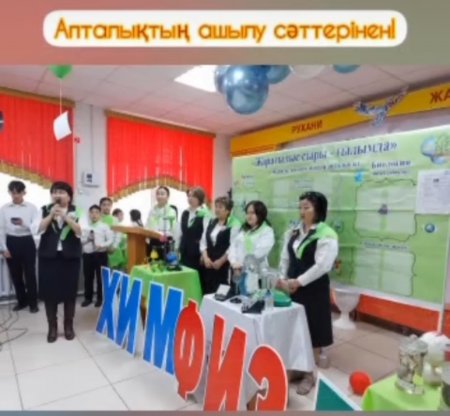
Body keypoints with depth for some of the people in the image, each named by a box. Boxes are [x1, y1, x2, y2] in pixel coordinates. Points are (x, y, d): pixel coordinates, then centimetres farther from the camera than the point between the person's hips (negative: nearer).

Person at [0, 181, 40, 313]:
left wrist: (24, 224, -31)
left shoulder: (31, 207, -4)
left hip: (27, 242, -3)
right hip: (11, 243, 3)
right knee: (15, 274, 13)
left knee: (30, 273, 4)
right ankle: (21, 301, 30)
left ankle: (33, 302, 17)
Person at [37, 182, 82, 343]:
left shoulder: (76, 211, 1)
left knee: (69, 291, 5)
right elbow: (37, 229, -7)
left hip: (70, 256, -1)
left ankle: (68, 325, 21)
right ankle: (52, 327, 20)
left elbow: (80, 232, -12)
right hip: (48, 256, 1)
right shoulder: (45, 210, 6)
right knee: (49, 291, 3)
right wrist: (51, 215, -18)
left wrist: (65, 216, -21)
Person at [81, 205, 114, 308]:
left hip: (101, 254, -2)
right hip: (87, 254, 3)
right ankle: (88, 298, 26)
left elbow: (110, 240, -4)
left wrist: (102, 245, -18)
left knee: (101, 277, 5)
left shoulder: (104, 226, 2)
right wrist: (87, 239, -12)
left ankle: (100, 298, 18)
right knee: (88, 277, 10)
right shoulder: (85, 227, 9)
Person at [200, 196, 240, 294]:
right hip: (208, 264, 6)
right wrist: (205, 257, -3)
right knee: (206, 291, 10)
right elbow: (203, 241, 11)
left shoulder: (234, 224, -8)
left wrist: (221, 261, -12)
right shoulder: (211, 222, 12)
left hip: (224, 265, -6)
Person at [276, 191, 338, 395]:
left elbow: (322, 266, -19)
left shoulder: (327, 235, -12)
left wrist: (298, 282, -18)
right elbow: (285, 258, 9)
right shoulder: (293, 232, 8)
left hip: (314, 290, -5)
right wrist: (282, 279, -4)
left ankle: (309, 375, 28)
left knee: (312, 332, 8)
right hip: (291, 287, 6)